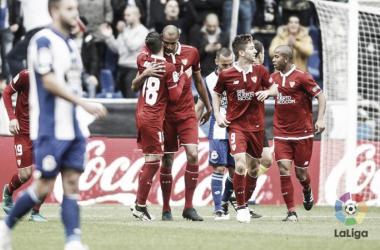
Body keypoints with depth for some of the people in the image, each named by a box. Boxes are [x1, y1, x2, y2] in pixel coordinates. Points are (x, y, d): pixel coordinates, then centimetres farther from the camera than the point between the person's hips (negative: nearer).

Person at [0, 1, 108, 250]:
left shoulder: (70, 43, 16)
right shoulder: (44, 40, -11)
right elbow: (49, 82, -20)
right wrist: (86, 104, -24)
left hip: (73, 128, 8)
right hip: (50, 129, -8)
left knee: (72, 184, -1)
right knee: (44, 186, -4)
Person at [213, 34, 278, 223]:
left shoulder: (260, 70, 0)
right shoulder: (226, 75, -6)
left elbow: (274, 88, 12)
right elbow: (216, 93, 11)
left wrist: (267, 92, -10)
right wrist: (218, 115, 1)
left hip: (256, 126, 4)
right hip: (236, 125, -4)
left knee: (254, 168, 11)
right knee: (240, 165, -19)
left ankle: (246, 202, 31)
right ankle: (240, 207, -7)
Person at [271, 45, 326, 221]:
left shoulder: (301, 77, -9)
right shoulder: (274, 77, 6)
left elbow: (320, 96, -7)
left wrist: (320, 119, -18)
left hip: (302, 133, -3)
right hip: (281, 133, 3)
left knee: (301, 173, 4)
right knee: (283, 169, -12)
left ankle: (307, 191, 42)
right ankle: (291, 212, -9)